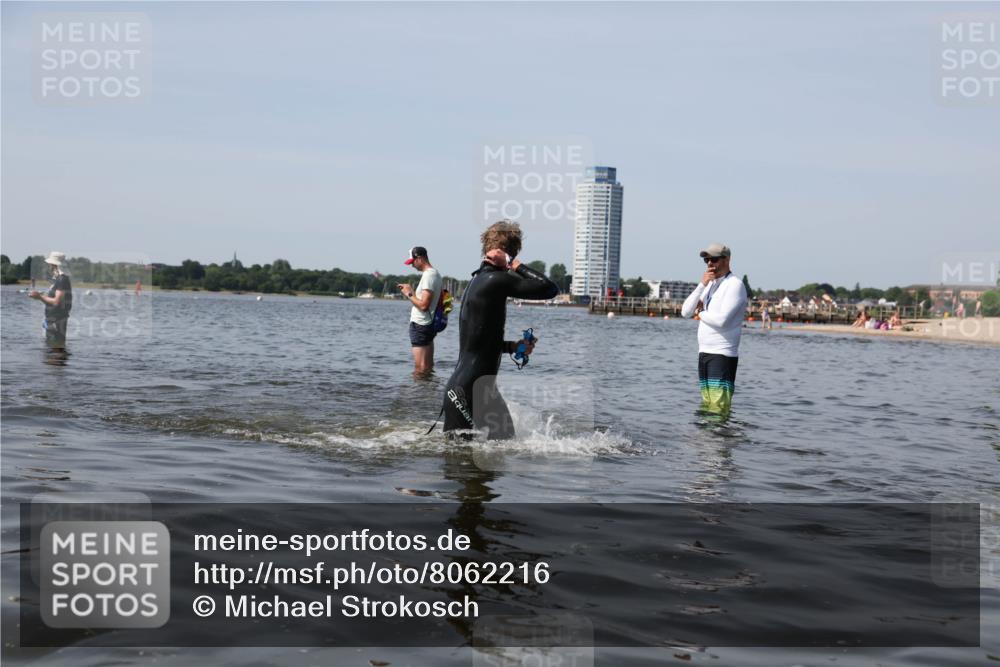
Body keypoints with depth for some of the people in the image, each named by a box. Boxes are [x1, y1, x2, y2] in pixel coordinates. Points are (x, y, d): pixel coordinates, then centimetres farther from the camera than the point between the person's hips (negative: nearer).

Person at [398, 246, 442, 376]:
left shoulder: (428, 275, -17)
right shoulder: (435, 273, 14)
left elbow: (423, 305, -23)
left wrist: (410, 294, -9)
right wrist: (412, 291, 12)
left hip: (420, 326, -10)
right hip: (428, 325, 10)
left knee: (420, 369, -8)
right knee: (428, 366, 14)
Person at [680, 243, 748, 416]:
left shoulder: (735, 285, -8)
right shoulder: (709, 285, 17)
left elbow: (721, 320, -20)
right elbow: (685, 312, 7)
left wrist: (700, 313, -1)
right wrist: (702, 285, -3)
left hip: (723, 355, -8)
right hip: (704, 352, 9)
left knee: (719, 407, -15)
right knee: (706, 405, 11)